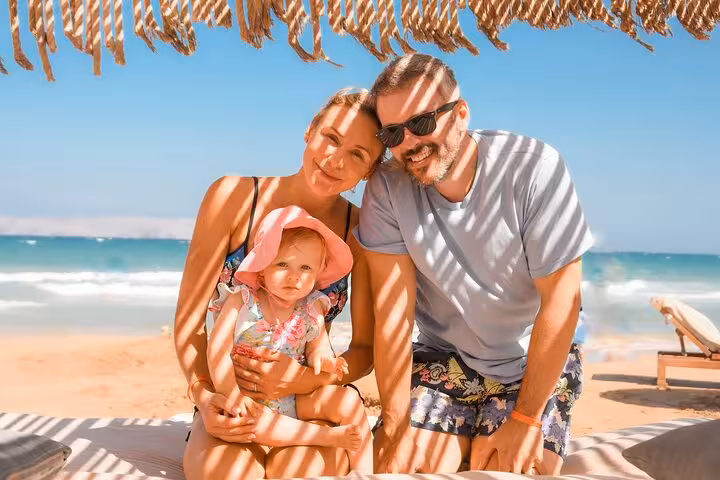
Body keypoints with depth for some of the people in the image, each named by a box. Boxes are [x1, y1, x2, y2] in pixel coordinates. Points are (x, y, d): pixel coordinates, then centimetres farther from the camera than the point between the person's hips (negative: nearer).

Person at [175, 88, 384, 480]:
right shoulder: (234, 196, -9)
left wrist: (310, 379, -21)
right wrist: (204, 397, -22)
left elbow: (365, 348, -1)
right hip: (228, 401, -1)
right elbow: (189, 319, -6)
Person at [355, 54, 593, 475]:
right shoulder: (387, 190, -15)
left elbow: (561, 300, -20)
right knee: (396, 467, -12)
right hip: (444, 356, 2)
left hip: (534, 361, -1)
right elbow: (393, 313, -15)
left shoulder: (533, 168, -22)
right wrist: (396, 424, -16)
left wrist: (526, 420, -17)